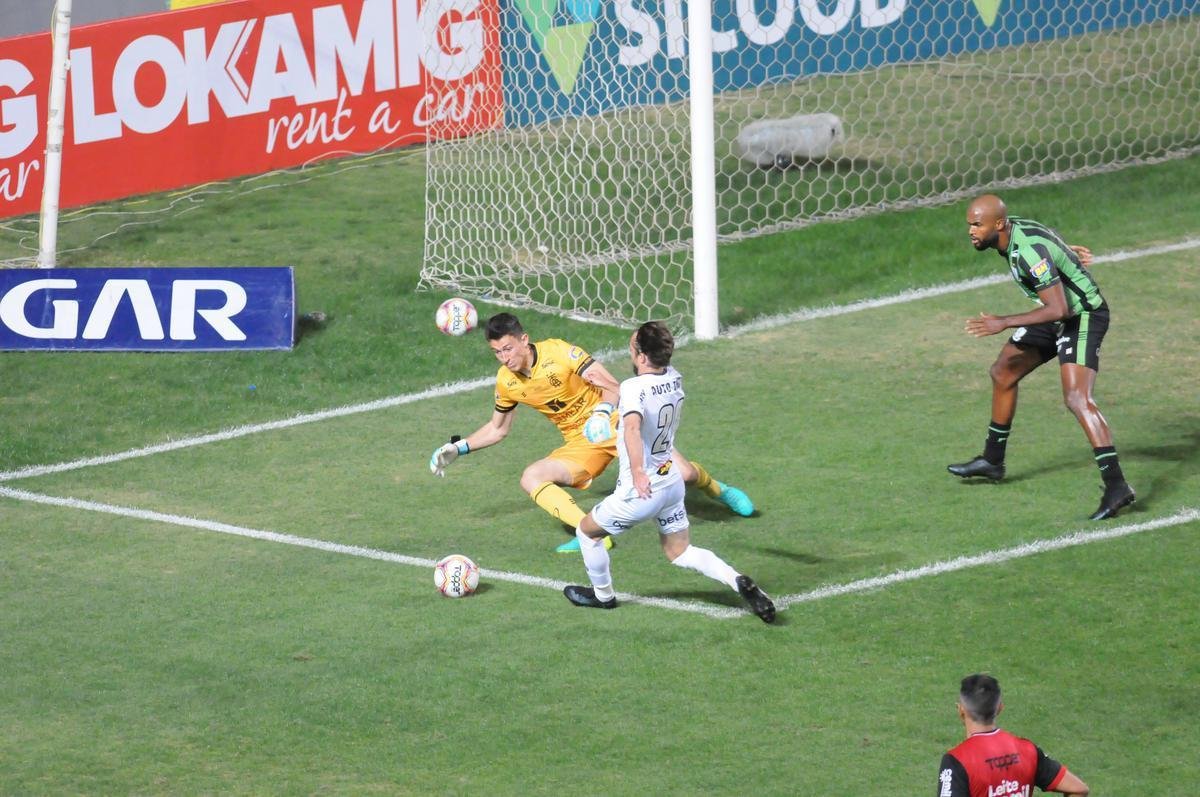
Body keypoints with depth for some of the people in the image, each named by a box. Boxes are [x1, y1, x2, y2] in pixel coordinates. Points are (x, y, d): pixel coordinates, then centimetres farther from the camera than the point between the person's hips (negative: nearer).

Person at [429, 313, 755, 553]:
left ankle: (718, 490, 22)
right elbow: (497, 429, 15)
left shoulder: (559, 353, -19)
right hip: (579, 445, 5)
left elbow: (613, 388, -19)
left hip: (615, 423, -4)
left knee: (681, 472, -16)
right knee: (531, 477, -21)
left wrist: (602, 412, -39)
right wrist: (457, 448, 4)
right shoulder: (506, 382, -4)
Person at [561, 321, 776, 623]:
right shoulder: (674, 378, -1)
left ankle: (602, 595, 35)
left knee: (587, 531, 18)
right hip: (672, 481, 7)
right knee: (680, 552, 19)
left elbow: (633, 426, -45)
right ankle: (739, 582, -2)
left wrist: (637, 472, -56)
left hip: (642, 489, -7)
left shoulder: (634, 388, -25)